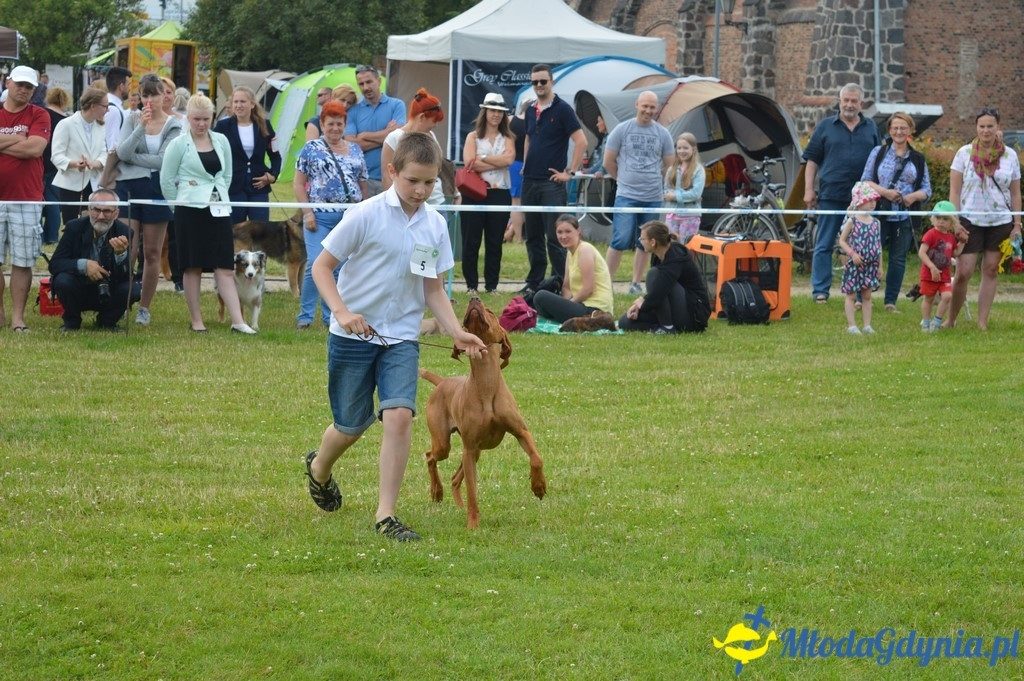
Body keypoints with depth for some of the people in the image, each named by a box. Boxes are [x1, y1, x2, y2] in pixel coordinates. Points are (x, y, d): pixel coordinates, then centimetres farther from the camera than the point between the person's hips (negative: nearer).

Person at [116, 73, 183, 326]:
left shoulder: (173, 126, 0)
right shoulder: (132, 119, 3)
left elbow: (162, 160, -10)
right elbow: (122, 152, -10)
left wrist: (130, 157, -8)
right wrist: (141, 127, -19)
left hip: (156, 190, 0)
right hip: (129, 188, 0)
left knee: (152, 253, 5)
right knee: (128, 251, -7)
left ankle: (144, 308, 14)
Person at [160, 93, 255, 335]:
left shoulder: (221, 141, 8)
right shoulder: (179, 144, -4)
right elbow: (166, 179, -1)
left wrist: (220, 195, 10)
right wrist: (181, 203, 3)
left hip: (218, 210, 3)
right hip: (190, 212, -3)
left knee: (225, 267, -2)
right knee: (193, 267, 2)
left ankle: (237, 321, -7)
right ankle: (196, 320, 9)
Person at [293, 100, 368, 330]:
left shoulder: (355, 151, 13)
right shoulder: (311, 149, 4)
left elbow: (363, 185, 16)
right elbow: (298, 183, 2)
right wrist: (307, 212, -7)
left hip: (350, 217, 3)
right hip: (320, 216, -3)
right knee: (316, 265, -11)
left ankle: (331, 316, 12)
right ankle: (305, 315, -1)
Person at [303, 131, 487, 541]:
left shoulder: (435, 226, 2)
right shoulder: (366, 215, -13)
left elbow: (433, 289, 9)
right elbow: (322, 266, -8)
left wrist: (457, 333, -5)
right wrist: (342, 311, -23)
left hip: (401, 338, 3)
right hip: (353, 336, -3)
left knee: (399, 415, -17)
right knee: (351, 426, 8)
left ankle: (386, 515, -10)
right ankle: (319, 468, 43)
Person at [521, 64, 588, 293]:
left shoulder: (562, 109, -7)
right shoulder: (531, 111, 14)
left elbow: (581, 141, -12)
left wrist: (570, 172, -13)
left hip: (552, 184, -7)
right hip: (530, 182, 7)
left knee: (555, 238, -7)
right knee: (532, 237, 11)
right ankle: (534, 281, 17)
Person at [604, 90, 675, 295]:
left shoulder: (662, 133, 7)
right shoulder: (622, 129, 0)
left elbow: (669, 165, 16)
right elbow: (609, 162, 7)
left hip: (653, 198, 3)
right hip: (626, 196, -3)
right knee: (620, 241, -12)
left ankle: (636, 283, 17)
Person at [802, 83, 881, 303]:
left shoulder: (871, 128, 12)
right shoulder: (826, 126, 7)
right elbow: (812, 159, 6)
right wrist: (809, 189, -2)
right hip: (831, 194, -1)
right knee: (824, 245, -1)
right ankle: (820, 291, 2)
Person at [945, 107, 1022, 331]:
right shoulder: (965, 153, -1)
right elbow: (954, 191, 0)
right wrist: (954, 222, -7)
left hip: (1000, 222, 2)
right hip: (970, 220, -2)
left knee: (991, 271, 5)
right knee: (963, 273, -7)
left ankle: (982, 322, 10)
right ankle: (951, 320, 6)